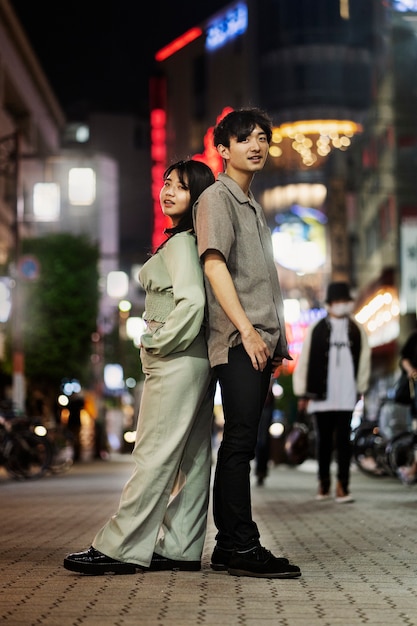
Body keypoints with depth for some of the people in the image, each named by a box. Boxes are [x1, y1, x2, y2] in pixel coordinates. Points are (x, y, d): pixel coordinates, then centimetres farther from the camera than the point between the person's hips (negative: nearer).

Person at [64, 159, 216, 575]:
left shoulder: (180, 242, -12)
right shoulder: (186, 240, 18)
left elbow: (192, 300, -25)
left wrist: (160, 343, -15)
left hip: (177, 362, -10)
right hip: (194, 362, 10)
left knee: (154, 455, -9)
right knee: (190, 458, 8)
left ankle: (120, 548, -7)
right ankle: (180, 548, 11)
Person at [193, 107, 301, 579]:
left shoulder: (252, 206, 25)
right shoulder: (217, 198, -2)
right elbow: (214, 263, -14)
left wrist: (276, 341, 19)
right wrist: (246, 328, -22)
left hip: (260, 341, 9)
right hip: (239, 341, -9)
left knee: (240, 443, 7)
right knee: (241, 440, -11)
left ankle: (229, 547, 10)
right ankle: (243, 546, -10)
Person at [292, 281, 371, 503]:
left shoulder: (357, 330, 7)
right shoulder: (316, 329, 3)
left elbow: (364, 360, 10)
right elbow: (304, 361, 4)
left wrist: (361, 389, 8)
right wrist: (303, 393, 2)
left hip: (346, 396, 0)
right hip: (321, 395, 0)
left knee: (343, 440, -3)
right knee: (323, 440, 7)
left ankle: (342, 486, -3)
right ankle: (323, 484, 19)